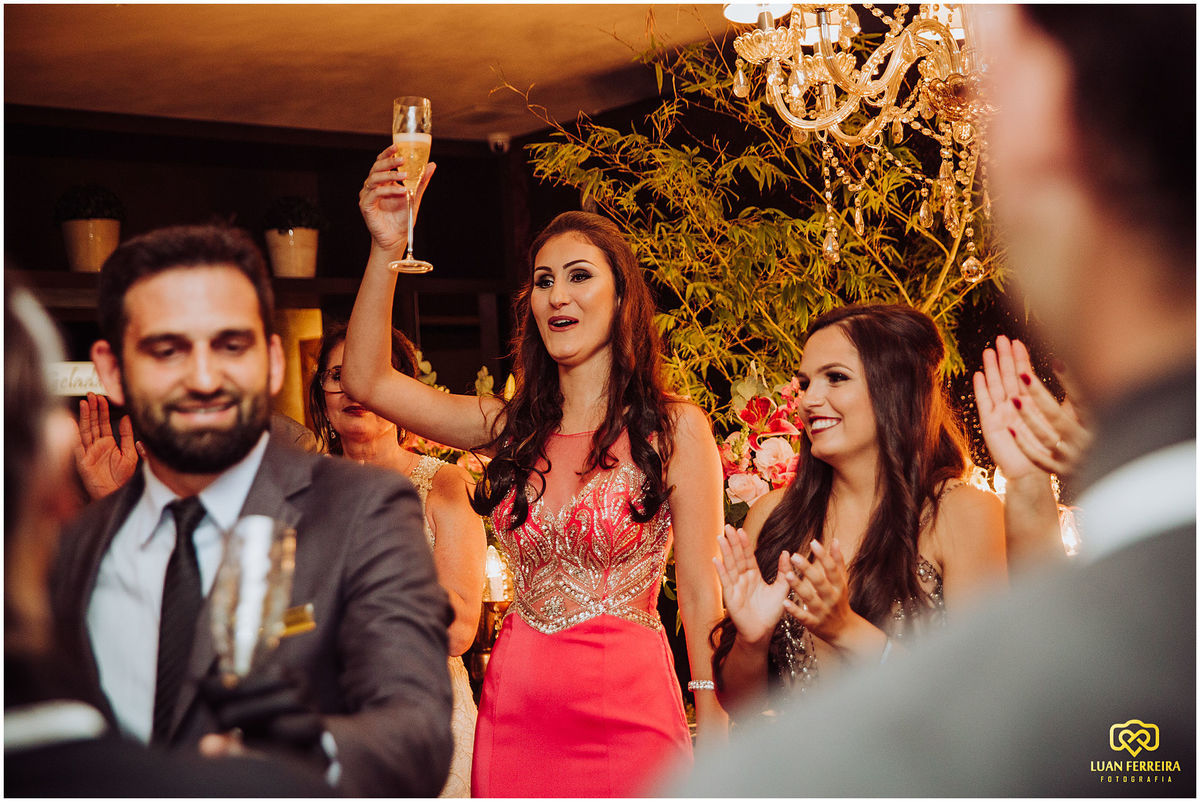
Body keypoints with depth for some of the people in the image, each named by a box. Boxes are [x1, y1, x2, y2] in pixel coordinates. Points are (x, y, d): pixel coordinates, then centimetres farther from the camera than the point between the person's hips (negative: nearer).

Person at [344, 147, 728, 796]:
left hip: (626, 713, -3)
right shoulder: (515, 427, 5)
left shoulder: (675, 428, -5)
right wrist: (387, 248, -8)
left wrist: (713, 743, -9)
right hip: (514, 711, 4)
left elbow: (700, 595, -6)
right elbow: (365, 380, 0)